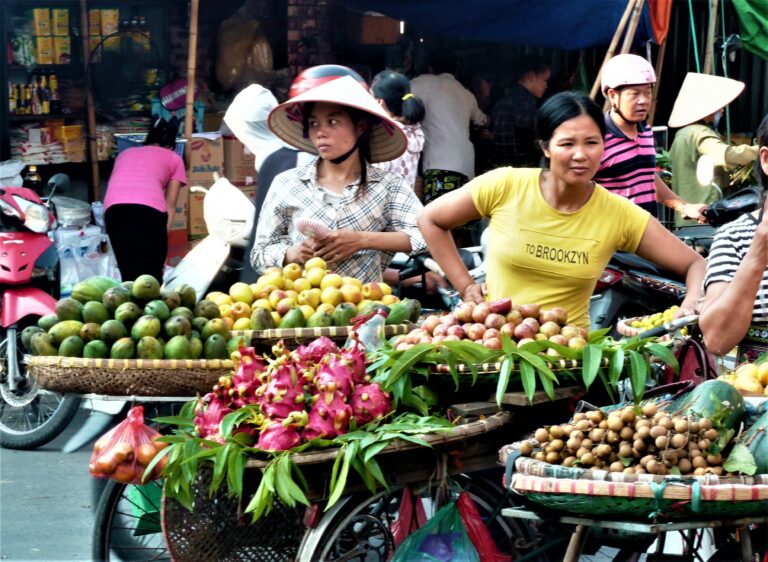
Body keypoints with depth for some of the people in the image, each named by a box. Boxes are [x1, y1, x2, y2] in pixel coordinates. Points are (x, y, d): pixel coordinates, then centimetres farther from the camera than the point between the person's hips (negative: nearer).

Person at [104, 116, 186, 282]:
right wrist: (161, 239, 19)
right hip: (149, 209, -3)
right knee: (151, 276, 4)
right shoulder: (174, 159, 27)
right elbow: (170, 204, 21)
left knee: (128, 275, 10)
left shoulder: (125, 153, 36)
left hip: (115, 208, 3)